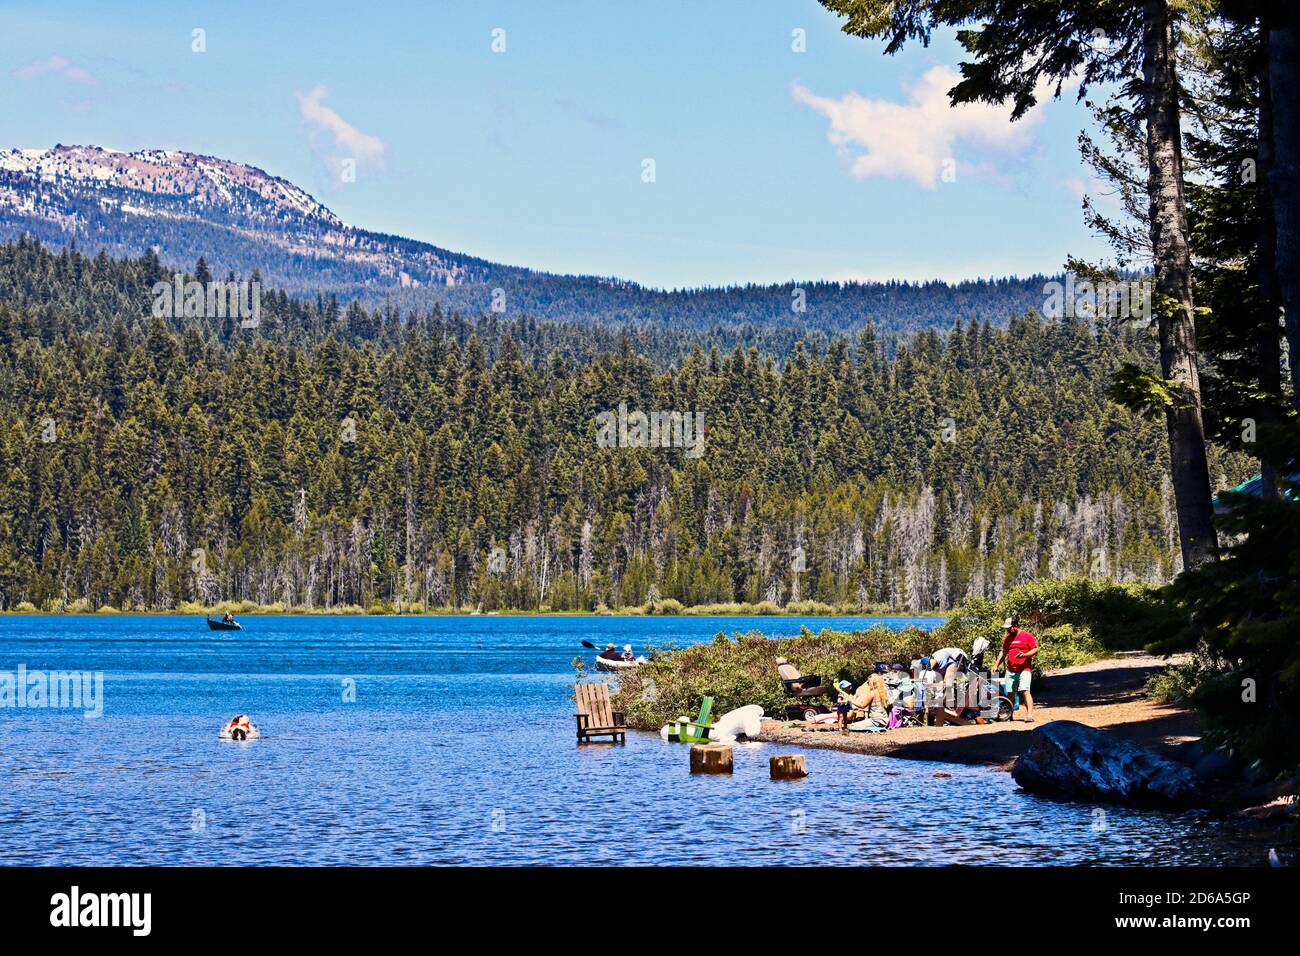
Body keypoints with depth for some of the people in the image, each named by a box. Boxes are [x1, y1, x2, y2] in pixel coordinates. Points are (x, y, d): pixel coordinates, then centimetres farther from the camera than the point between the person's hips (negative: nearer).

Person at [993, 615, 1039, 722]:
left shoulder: (1027, 636, -2)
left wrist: (1025, 655, -20)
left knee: (1025, 691, -17)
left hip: (1024, 670, -6)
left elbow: (1035, 650, -4)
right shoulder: (1007, 638, 16)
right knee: (1010, 693, 7)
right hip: (1010, 671, 6)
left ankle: (1030, 715, -23)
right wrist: (996, 665, 18)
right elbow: (1003, 652, 25)